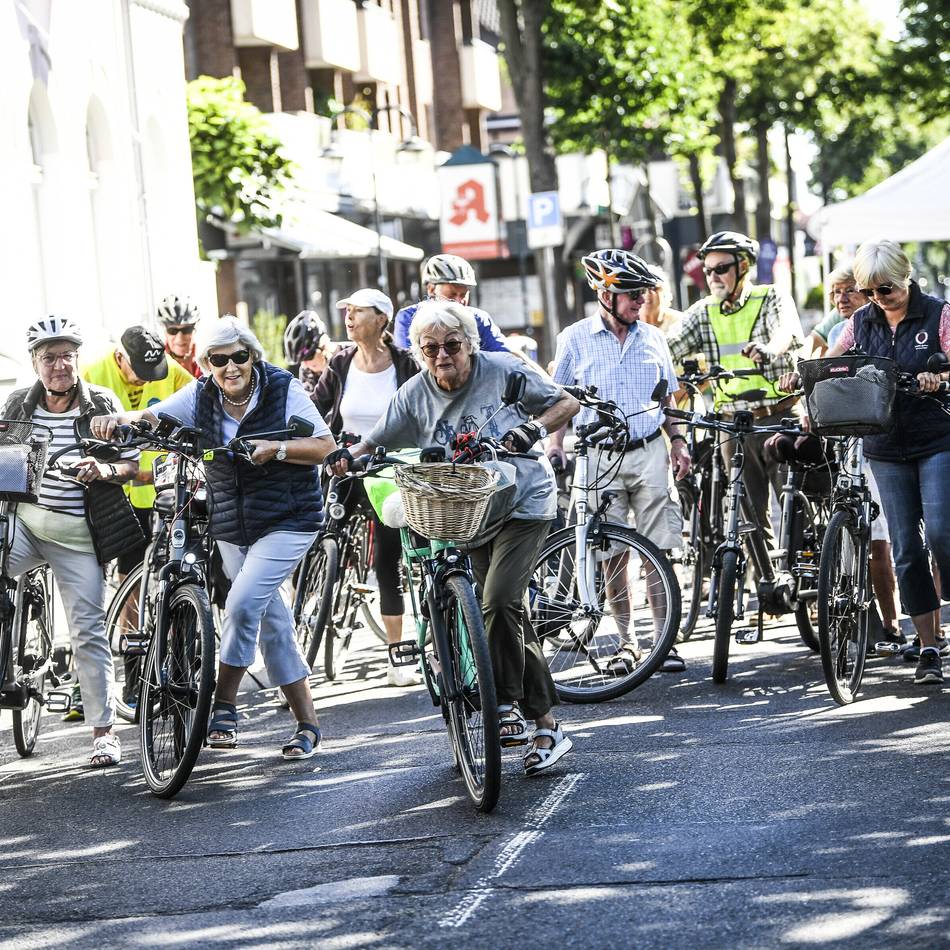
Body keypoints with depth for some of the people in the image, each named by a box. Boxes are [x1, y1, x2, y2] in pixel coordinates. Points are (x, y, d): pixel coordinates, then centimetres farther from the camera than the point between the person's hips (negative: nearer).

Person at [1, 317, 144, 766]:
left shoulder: (103, 405, -3)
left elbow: (132, 464, 0)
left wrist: (104, 471, -21)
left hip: (78, 534, -2)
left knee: (88, 632, -1)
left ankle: (104, 730, 7)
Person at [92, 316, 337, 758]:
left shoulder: (282, 388, -9)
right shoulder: (200, 395, 0)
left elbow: (325, 446, -8)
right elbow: (151, 419, -7)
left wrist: (275, 448, -23)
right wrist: (117, 420, -29)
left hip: (287, 521, -5)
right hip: (232, 527, 5)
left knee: (242, 604, -21)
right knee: (271, 623, 8)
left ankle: (224, 705, -7)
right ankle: (307, 723, 16)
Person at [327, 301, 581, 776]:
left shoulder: (503, 371, -10)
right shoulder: (415, 395, -2)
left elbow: (566, 403, -4)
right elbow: (379, 443, 1)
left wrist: (533, 429, -23)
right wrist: (348, 457, -21)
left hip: (522, 504, -5)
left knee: (498, 603, -23)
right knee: (509, 614, 7)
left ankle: (506, 705, -11)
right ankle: (546, 725, 12)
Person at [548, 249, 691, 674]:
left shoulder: (652, 337, 9)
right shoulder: (575, 339, 1)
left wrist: (677, 439, 6)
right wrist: (555, 448, -6)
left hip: (650, 452, 2)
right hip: (601, 458, -2)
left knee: (658, 550, -2)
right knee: (613, 554, 1)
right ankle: (626, 642, 11)